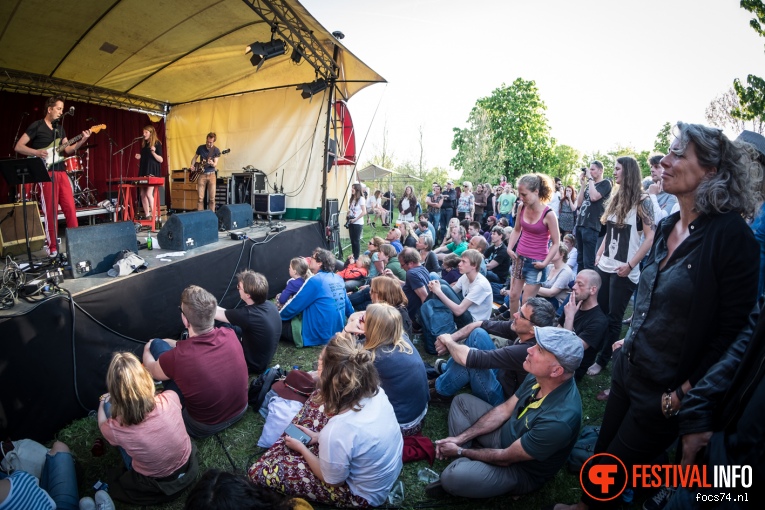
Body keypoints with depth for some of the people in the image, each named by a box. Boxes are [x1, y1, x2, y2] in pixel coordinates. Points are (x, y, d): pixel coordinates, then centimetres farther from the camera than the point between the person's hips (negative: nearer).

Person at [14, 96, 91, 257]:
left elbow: (67, 150, 12)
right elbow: (18, 146, -3)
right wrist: (36, 152, -19)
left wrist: (82, 141, -2)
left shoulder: (60, 128, 18)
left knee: (71, 208, 3)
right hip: (45, 173, -6)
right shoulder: (36, 125, -1)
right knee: (51, 211, -5)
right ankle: (52, 247, 1)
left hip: (61, 171, 6)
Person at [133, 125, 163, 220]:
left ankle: (154, 215, -11)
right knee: (143, 194, 5)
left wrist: (154, 152, -25)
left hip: (152, 172, -8)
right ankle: (147, 215, 9)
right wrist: (140, 157, 4)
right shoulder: (144, 144, 15)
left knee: (149, 193, -16)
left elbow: (161, 160, -10)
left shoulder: (157, 144, -5)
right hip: (143, 171, 8)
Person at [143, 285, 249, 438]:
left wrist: (147, 349, 17)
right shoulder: (230, 335, -19)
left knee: (157, 344, -2)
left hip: (204, 428, -4)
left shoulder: (177, 356, -31)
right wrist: (176, 344, 18)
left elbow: (151, 370, -3)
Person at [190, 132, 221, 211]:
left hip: (211, 174, -1)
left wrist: (212, 164, -31)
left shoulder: (216, 150, -3)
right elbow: (195, 158, 17)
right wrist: (192, 165, -1)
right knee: (200, 198, -4)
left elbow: (215, 164, -8)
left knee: (212, 198, -2)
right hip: (201, 174, 1)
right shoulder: (200, 148, 3)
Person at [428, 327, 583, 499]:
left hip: (522, 469, -8)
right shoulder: (539, 377, -15)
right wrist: (459, 439, -6)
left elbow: (505, 458, -26)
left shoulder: (558, 421, -38)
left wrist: (460, 451, -11)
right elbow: (504, 410, -1)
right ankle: (463, 462, 1)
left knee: (452, 477, -30)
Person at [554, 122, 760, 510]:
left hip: (665, 391, -6)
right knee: (603, 449, 21)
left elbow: (733, 329, -19)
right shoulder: (667, 227, 2)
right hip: (629, 370, 6)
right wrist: (631, 339, 13)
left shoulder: (731, 234, -20)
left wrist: (685, 394, -16)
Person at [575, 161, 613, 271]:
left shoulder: (605, 183, 0)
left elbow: (594, 197, -18)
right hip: (580, 224, 7)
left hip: (591, 226, -7)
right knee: (580, 260, 11)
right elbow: (579, 203, 14)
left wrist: (590, 179, -7)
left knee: (588, 262, -9)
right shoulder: (589, 185, 20)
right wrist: (583, 184, 7)